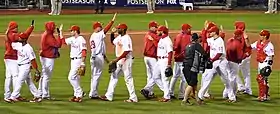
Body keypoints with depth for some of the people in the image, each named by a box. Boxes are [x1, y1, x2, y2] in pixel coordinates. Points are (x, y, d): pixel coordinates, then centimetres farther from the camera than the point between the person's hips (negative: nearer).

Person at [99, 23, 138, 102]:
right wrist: (112, 34, 11)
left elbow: (126, 52, -25)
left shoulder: (126, 38, -18)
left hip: (126, 60, -10)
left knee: (128, 78, -4)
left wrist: (116, 60, -27)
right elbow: (113, 42, 29)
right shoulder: (119, 37, 10)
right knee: (114, 77, 10)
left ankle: (133, 98, 2)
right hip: (119, 60, 10)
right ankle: (109, 96, 13)